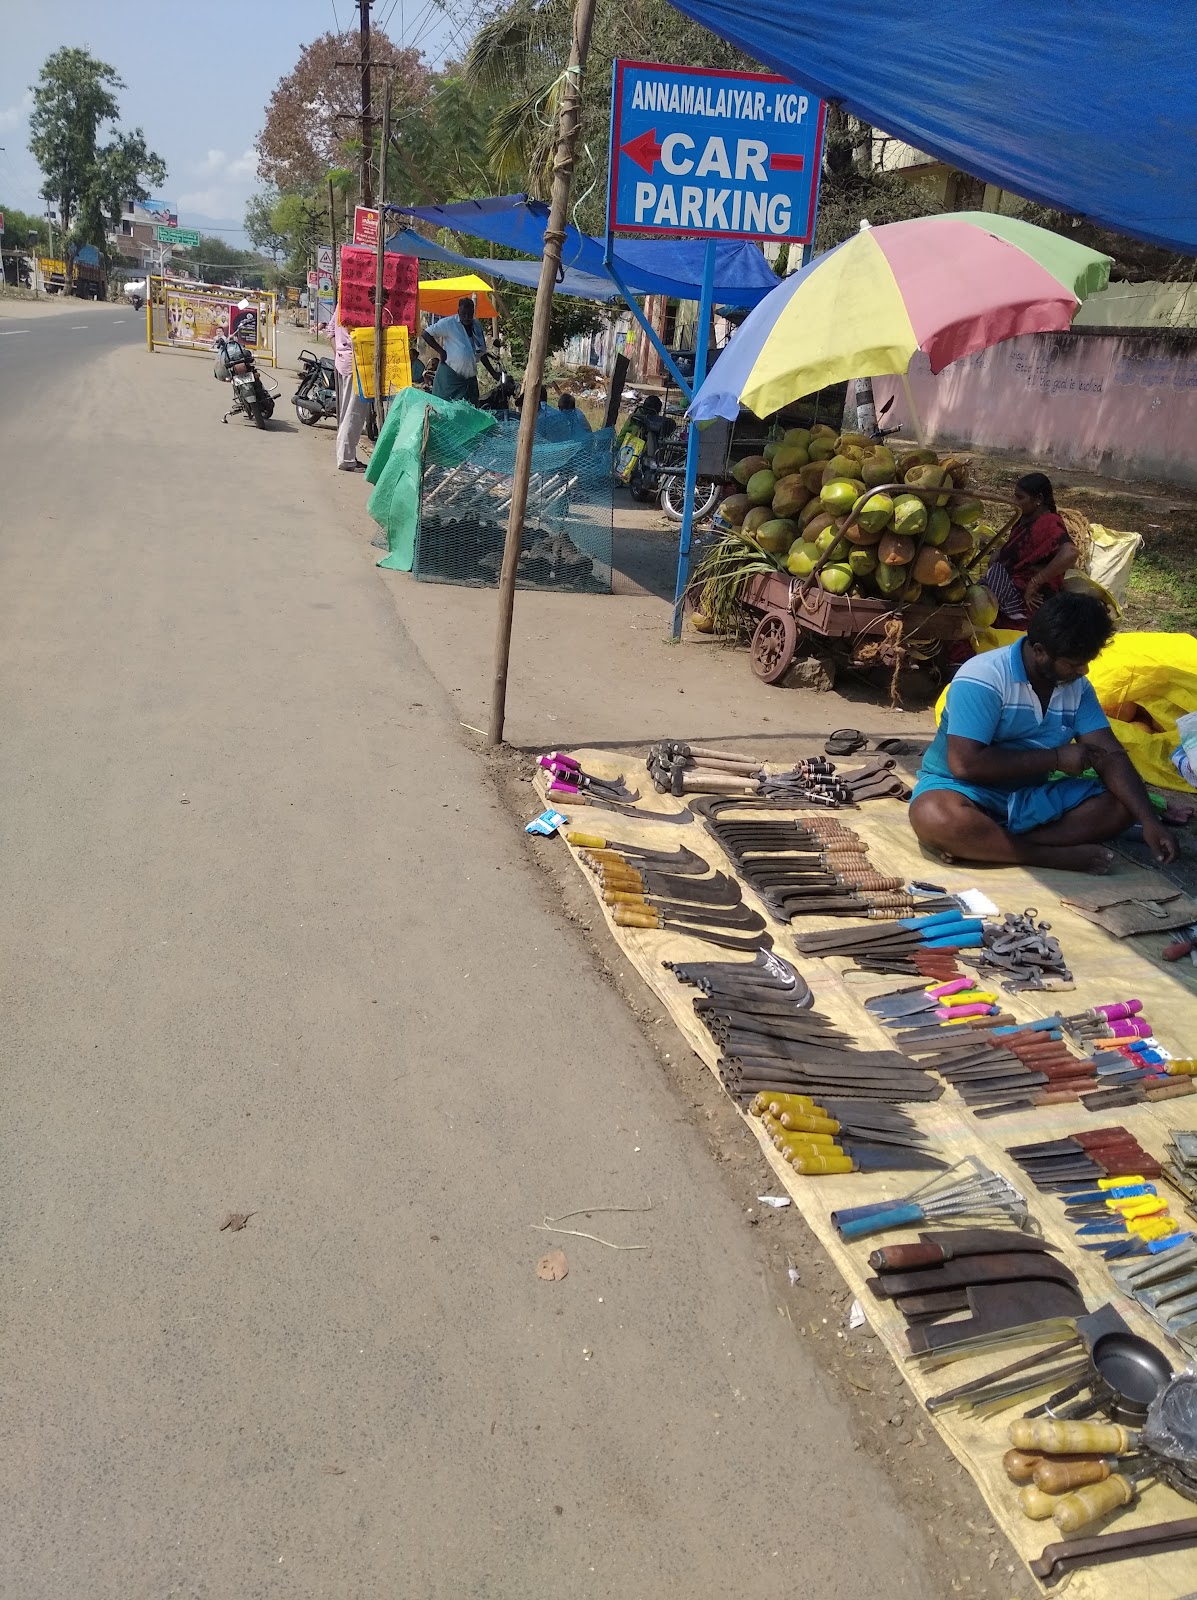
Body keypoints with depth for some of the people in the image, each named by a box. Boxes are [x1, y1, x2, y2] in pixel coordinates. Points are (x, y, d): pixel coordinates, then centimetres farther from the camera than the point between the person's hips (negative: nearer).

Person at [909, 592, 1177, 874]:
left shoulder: (1077, 686, 0)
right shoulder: (983, 679, -21)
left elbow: (1110, 755, -3)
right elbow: (965, 764, -28)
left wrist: (1149, 820, -18)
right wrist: (1056, 758, -20)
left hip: (1032, 796, 7)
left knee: (1120, 806, -12)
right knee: (935, 817, -39)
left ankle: (979, 847, -24)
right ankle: (1061, 856, -24)